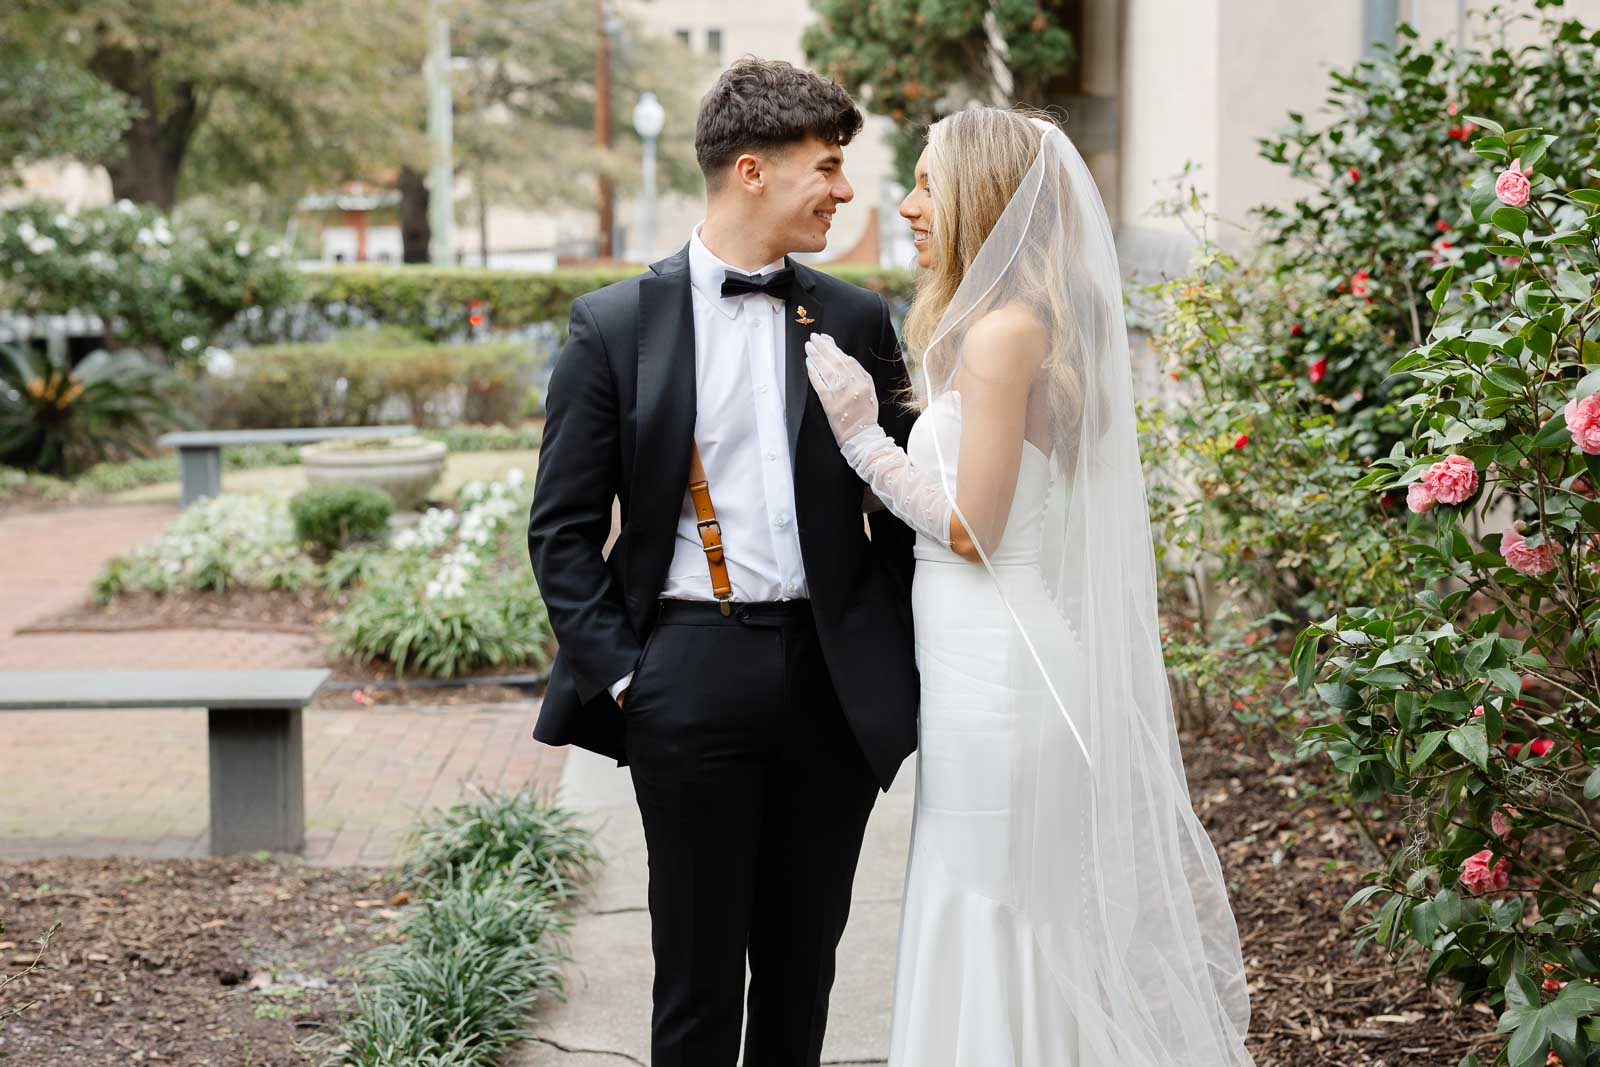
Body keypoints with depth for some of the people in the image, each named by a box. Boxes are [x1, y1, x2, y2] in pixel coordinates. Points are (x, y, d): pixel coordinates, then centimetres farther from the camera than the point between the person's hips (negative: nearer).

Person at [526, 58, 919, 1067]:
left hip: (834, 677, 3)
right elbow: (563, 527, 0)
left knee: (805, 965, 13)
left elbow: (903, 508, 11)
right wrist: (616, 671, -8)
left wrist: (906, 663, 3)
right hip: (692, 673, -3)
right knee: (698, 973, 6)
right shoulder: (616, 324, -1)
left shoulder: (857, 321, 8)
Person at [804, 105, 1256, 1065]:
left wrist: (859, 433, -12)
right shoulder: (1046, 322, 12)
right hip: (1010, 657, 10)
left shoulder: (999, 334, -17)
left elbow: (971, 529, -17)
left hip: (999, 671, -10)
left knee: (1002, 943, -1)